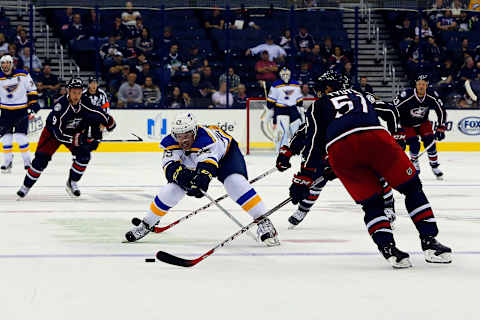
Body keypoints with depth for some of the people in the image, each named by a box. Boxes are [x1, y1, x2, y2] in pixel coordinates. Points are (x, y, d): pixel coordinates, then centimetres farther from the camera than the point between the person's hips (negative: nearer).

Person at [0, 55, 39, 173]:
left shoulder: (23, 75, -6)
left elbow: (31, 90, 2)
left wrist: (33, 103, -5)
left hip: (21, 110, -3)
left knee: (20, 136, -10)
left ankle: (27, 161, 3)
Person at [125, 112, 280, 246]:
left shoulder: (206, 138, -44)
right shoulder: (171, 142, -27)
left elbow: (207, 167, -56)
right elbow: (170, 165, -35)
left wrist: (199, 182, -75)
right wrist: (182, 176, -56)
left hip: (226, 154, -5)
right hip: (191, 164, 5)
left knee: (236, 183, -30)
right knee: (171, 189, -6)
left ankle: (264, 222, -28)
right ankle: (146, 224, 12)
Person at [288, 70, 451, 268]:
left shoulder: (318, 106, 29)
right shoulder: (360, 96, 40)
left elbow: (314, 141, 17)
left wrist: (303, 178, 16)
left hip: (340, 149, -1)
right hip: (375, 138, 1)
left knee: (371, 202, 13)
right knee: (412, 188, 13)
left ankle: (388, 248, -8)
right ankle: (429, 242, 2)